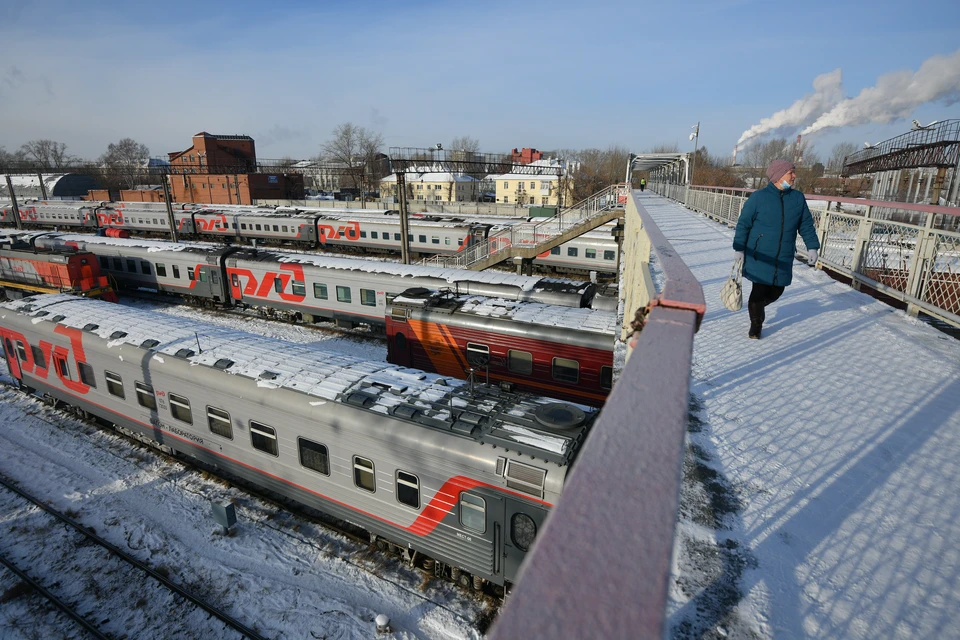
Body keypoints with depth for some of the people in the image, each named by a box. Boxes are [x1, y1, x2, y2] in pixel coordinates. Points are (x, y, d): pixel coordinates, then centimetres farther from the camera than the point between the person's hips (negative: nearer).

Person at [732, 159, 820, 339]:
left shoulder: (798, 198, 6)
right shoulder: (758, 197, -7)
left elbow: (806, 225, 12)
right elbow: (743, 224, -4)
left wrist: (812, 247, 6)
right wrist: (739, 248, -6)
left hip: (783, 259, 5)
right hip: (759, 256, -4)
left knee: (776, 291, 11)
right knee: (759, 291, -2)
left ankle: (756, 306, 42)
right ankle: (755, 326, 16)